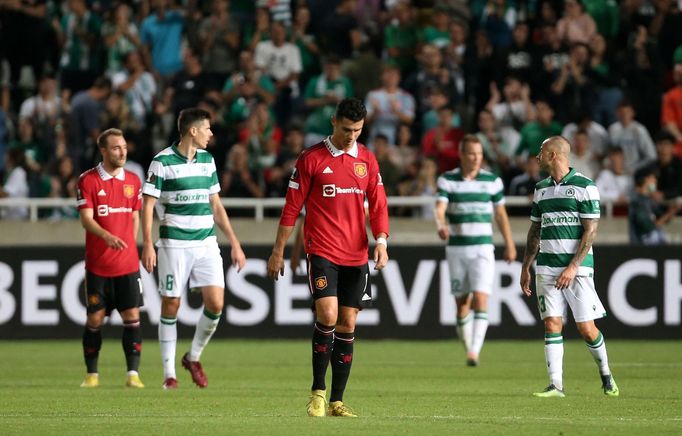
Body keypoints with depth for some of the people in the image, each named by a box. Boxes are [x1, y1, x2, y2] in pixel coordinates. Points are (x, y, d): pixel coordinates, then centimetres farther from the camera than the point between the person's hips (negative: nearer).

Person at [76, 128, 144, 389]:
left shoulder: (133, 181, 8)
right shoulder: (88, 180, -5)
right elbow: (86, 218, -14)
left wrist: (129, 247, 12)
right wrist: (107, 236, -31)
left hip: (128, 264, 3)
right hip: (97, 265, -2)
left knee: (132, 317, -6)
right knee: (95, 319, 1)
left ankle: (133, 374, -4)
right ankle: (92, 375, 13)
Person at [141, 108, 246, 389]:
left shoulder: (207, 160, 11)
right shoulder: (162, 162, -7)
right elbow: (148, 205, -6)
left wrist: (234, 243, 15)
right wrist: (147, 245, -16)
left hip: (206, 243, 5)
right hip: (174, 244, -5)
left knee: (215, 303, -8)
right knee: (171, 306, 0)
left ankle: (193, 358, 14)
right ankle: (169, 373, 9)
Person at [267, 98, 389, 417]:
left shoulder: (367, 160, 9)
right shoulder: (311, 159, -2)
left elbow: (378, 205, 11)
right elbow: (292, 207, 1)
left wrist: (381, 241, -5)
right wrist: (278, 251, 1)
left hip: (356, 255, 4)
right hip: (322, 251, -4)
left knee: (347, 325, 4)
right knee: (327, 316, -19)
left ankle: (336, 401, 10)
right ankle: (318, 392, -5)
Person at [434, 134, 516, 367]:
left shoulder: (492, 181, 3)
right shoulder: (447, 180, -1)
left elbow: (500, 214, 13)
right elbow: (439, 208, -16)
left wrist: (509, 244, 16)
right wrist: (441, 225, -38)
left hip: (483, 248, -1)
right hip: (456, 248, 1)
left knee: (481, 299, -16)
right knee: (462, 303, 6)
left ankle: (475, 350, -23)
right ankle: (469, 350, 20)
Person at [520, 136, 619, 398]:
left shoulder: (584, 187, -7)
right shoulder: (541, 189, 12)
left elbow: (590, 231, -10)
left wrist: (573, 267, -16)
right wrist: (526, 267, 15)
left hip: (577, 267, -5)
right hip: (546, 266, 5)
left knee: (586, 327, -4)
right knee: (552, 324, -4)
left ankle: (605, 374, 20)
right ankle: (556, 385, -4)